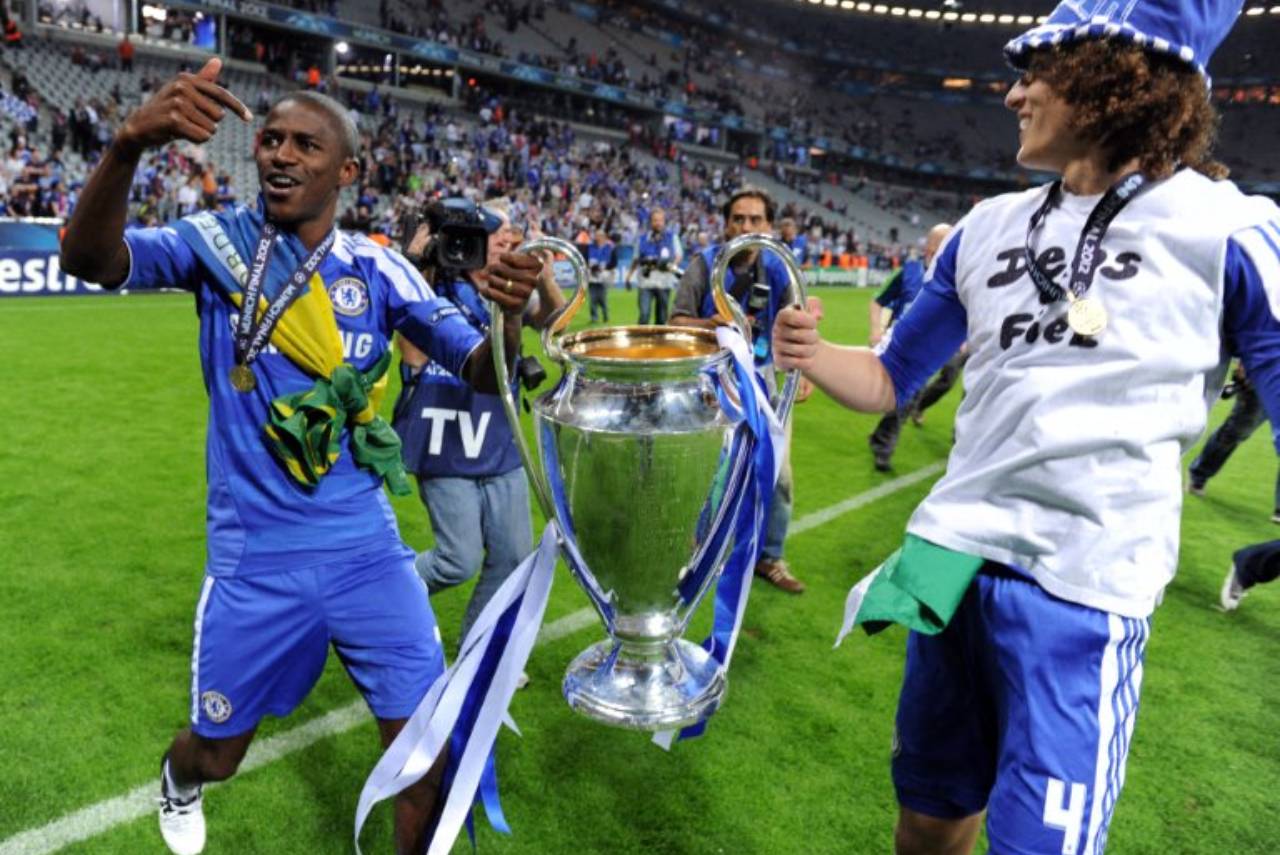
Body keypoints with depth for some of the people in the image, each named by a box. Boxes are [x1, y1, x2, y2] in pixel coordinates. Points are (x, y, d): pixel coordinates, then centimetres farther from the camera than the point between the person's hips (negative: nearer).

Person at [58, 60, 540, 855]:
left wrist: (510, 313, -28)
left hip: (367, 549, 1)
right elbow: (90, 260, -23)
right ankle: (178, 781, 58)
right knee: (216, 754, 20)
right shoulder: (217, 241, -4)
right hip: (255, 556, 0)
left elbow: (484, 373, -5)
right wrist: (130, 144, -41)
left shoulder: (379, 269, -1)